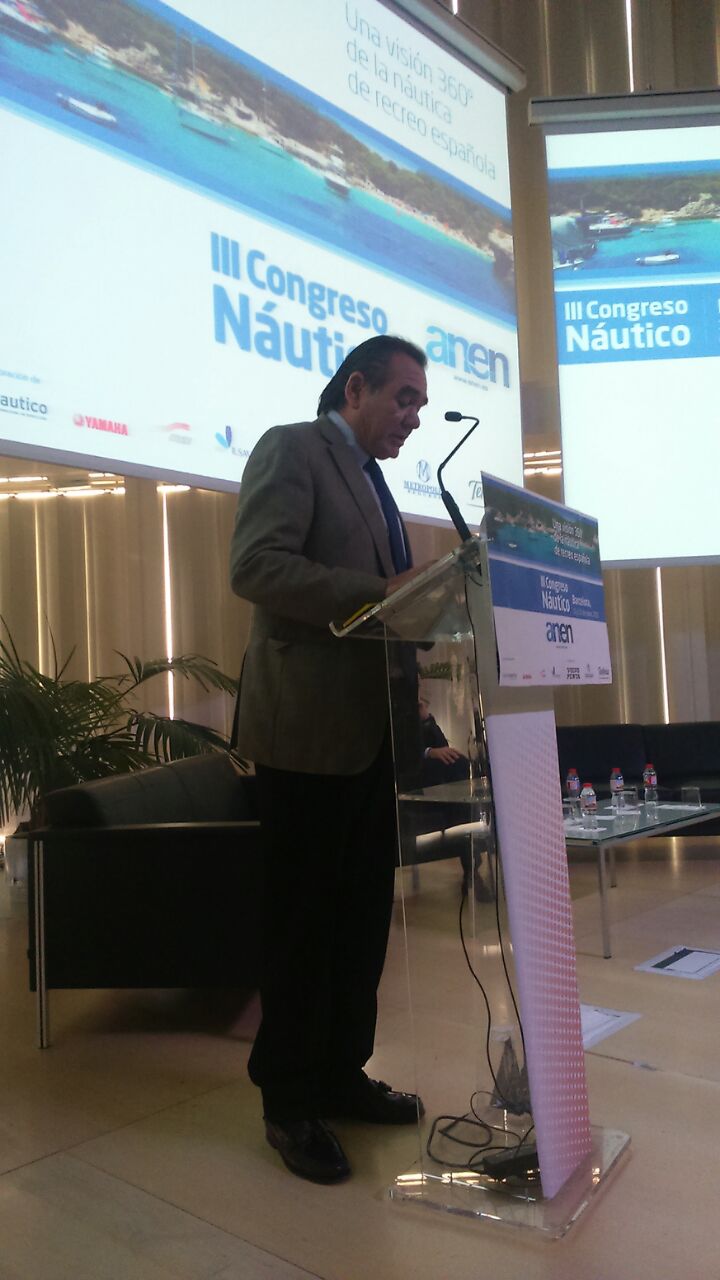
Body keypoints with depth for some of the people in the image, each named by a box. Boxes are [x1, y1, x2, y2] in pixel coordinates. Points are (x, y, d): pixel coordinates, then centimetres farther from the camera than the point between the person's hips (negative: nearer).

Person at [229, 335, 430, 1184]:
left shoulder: (371, 479, 22)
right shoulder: (291, 449, -4)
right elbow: (255, 566, -18)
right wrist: (377, 594, -24)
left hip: (369, 731, 9)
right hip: (307, 727, -8)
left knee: (362, 915, 14)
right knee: (304, 919, 2)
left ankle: (341, 1074, 29)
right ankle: (290, 1102, 18)